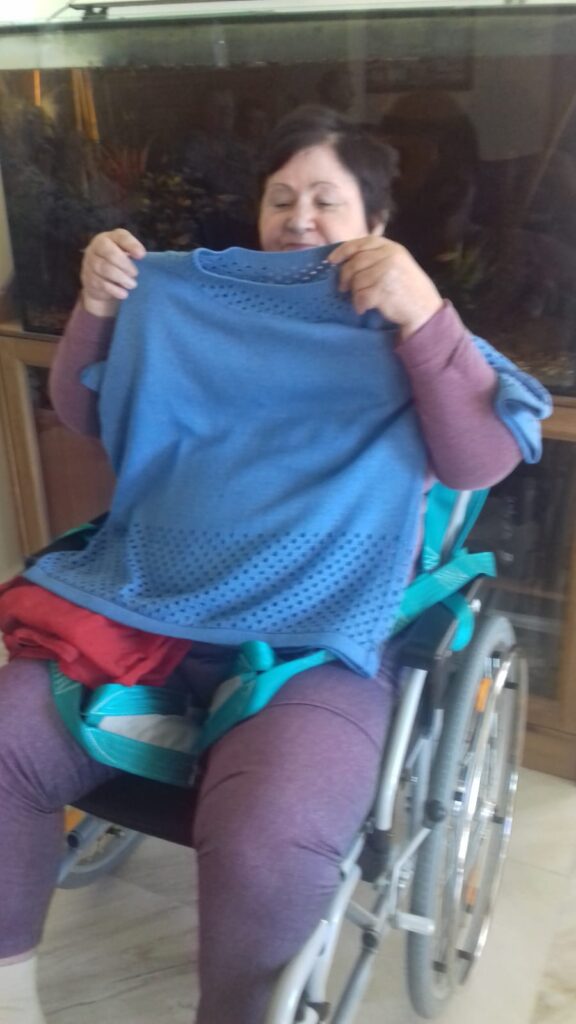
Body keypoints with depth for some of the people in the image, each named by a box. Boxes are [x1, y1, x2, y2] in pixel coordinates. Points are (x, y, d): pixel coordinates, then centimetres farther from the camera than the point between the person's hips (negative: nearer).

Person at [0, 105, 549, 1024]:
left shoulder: (412, 338, 9)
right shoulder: (198, 309, 18)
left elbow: (485, 461, -8)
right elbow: (85, 416, 20)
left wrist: (424, 313, -20)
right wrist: (96, 309, 2)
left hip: (316, 647, -4)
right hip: (145, 613, 4)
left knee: (266, 847, -30)